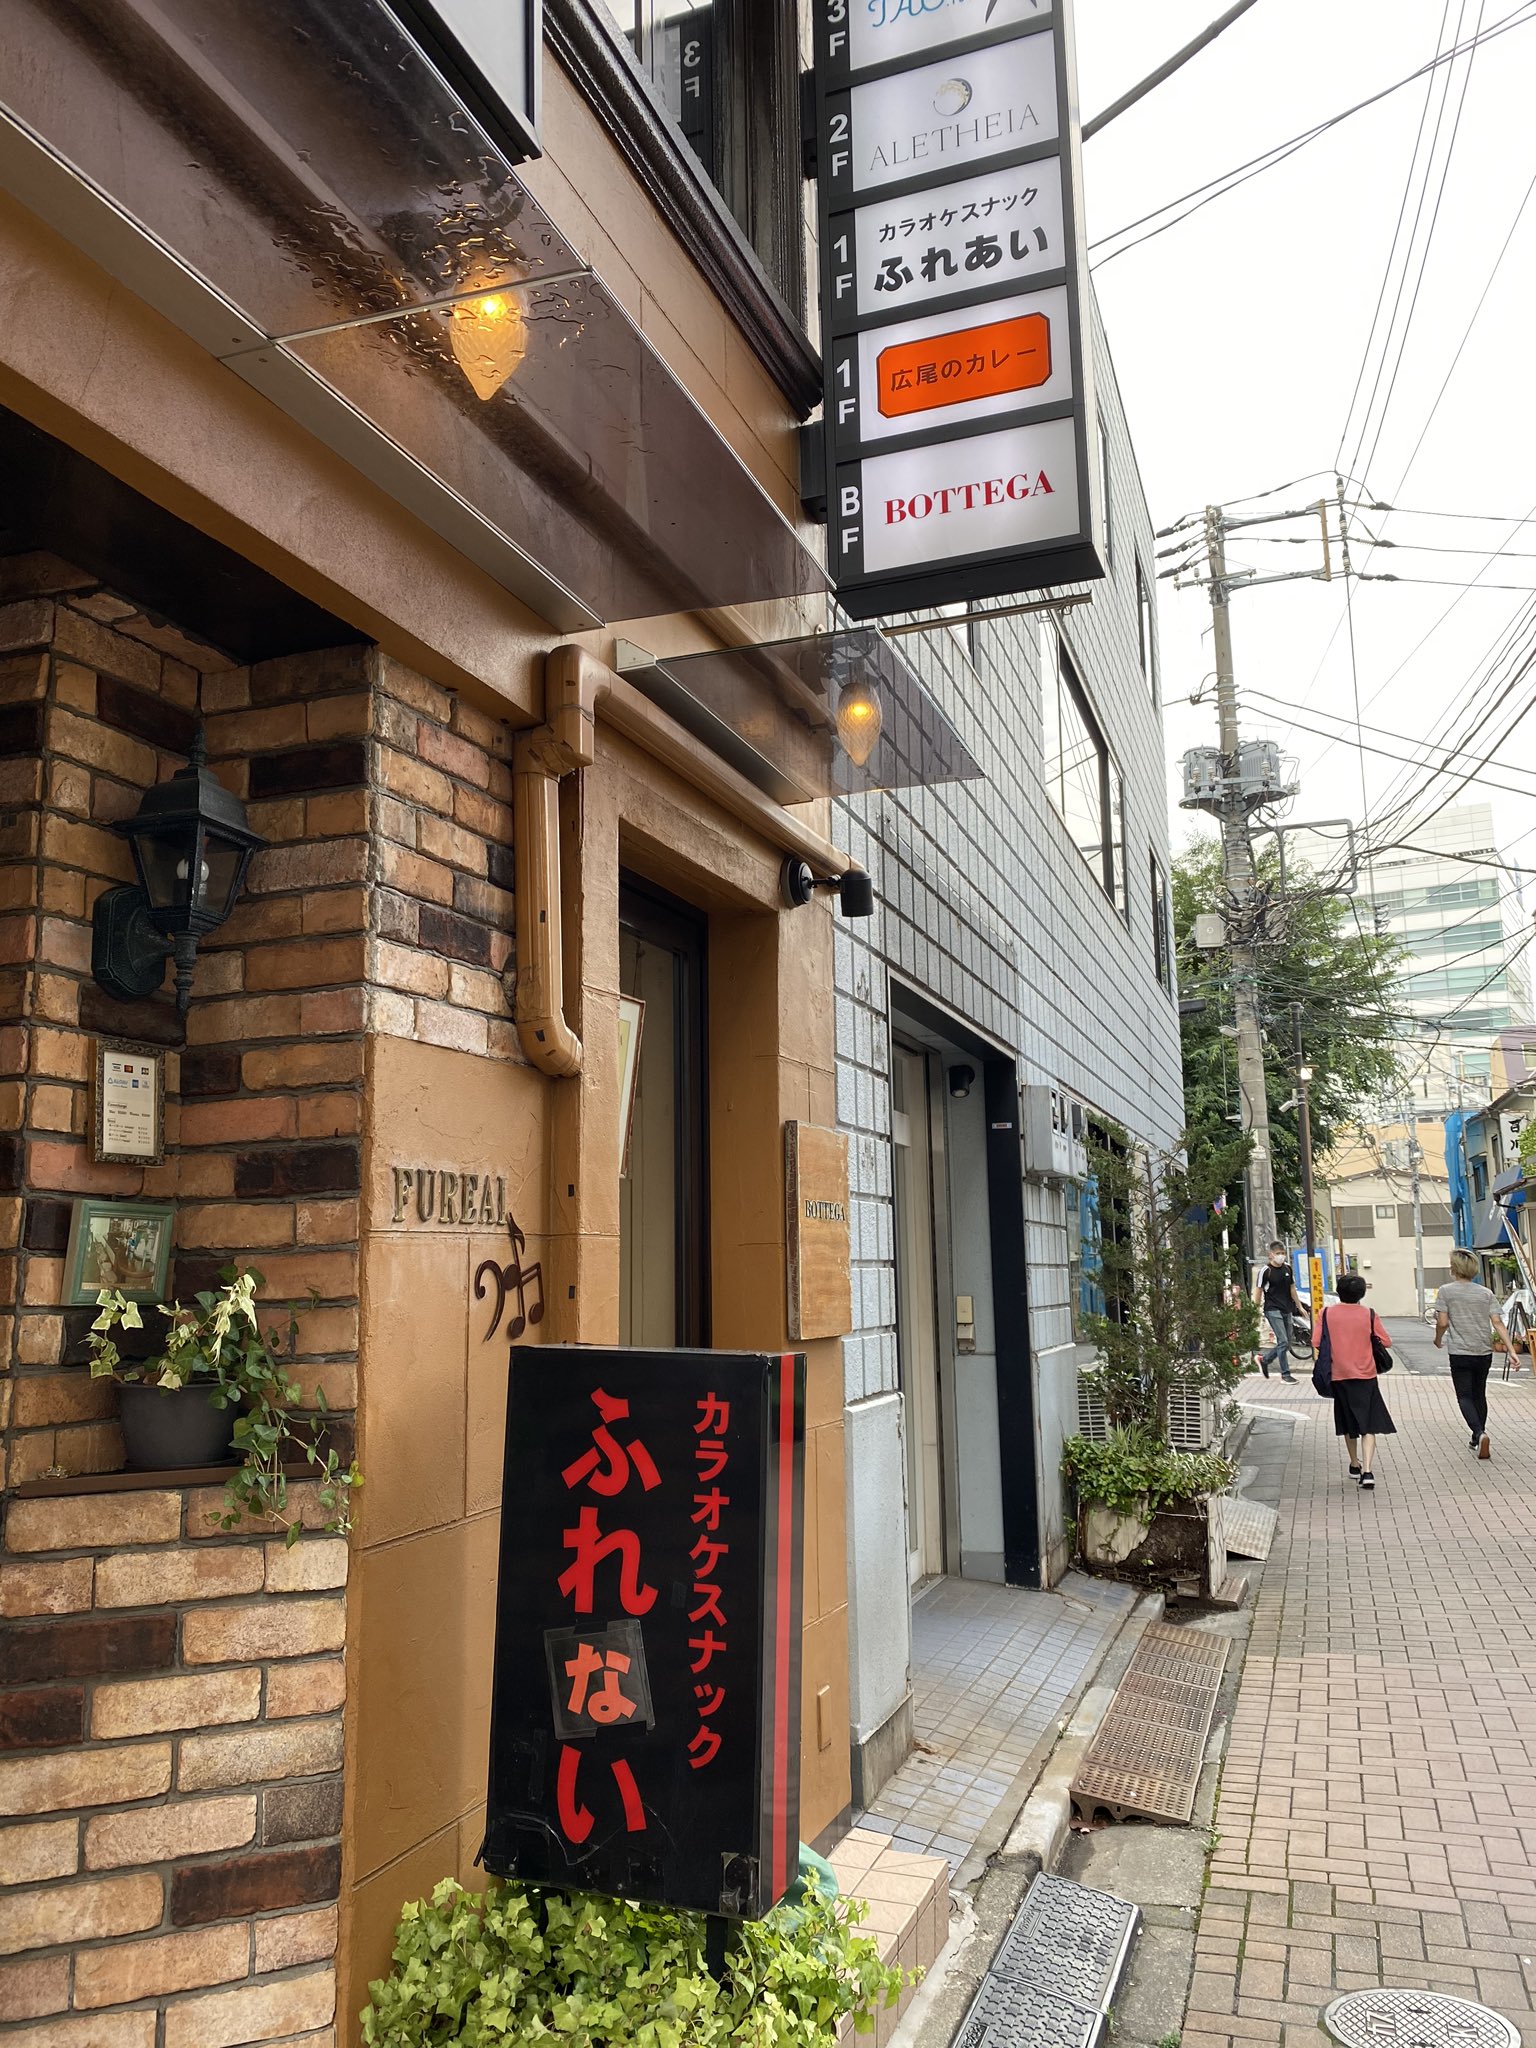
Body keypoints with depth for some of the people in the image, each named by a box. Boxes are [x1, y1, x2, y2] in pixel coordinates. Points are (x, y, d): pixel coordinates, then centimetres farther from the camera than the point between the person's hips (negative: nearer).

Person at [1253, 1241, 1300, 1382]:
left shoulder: (1287, 1268, 9)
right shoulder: (1266, 1271, -9)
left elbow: (1292, 1288, 18)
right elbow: (1258, 1291, -6)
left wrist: (1299, 1306, 17)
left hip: (1287, 1310, 7)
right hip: (1273, 1310, -7)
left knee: (1286, 1344, 9)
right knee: (1283, 1342, -12)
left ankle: (1264, 1359, 30)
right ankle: (1285, 1374, -3)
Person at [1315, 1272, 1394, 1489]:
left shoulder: (1327, 1314, -4)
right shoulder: (1368, 1314, -6)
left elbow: (1316, 1343, -6)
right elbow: (1386, 1342, 0)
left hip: (1339, 1376, 2)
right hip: (1365, 1375, -2)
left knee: (1348, 1424, 20)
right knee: (1369, 1426, -2)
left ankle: (1355, 1465, 33)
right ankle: (1366, 1471, -16)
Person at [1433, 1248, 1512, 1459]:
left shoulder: (1446, 1291, -6)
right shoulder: (1486, 1293, 4)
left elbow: (1442, 1322, -10)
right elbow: (1498, 1323, -4)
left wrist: (1438, 1339, 9)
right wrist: (1511, 1350, -5)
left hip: (1460, 1353, -4)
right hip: (1484, 1352, 4)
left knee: (1465, 1397, 0)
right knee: (1479, 1395, 18)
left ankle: (1480, 1433, -23)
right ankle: (1477, 1440, 26)